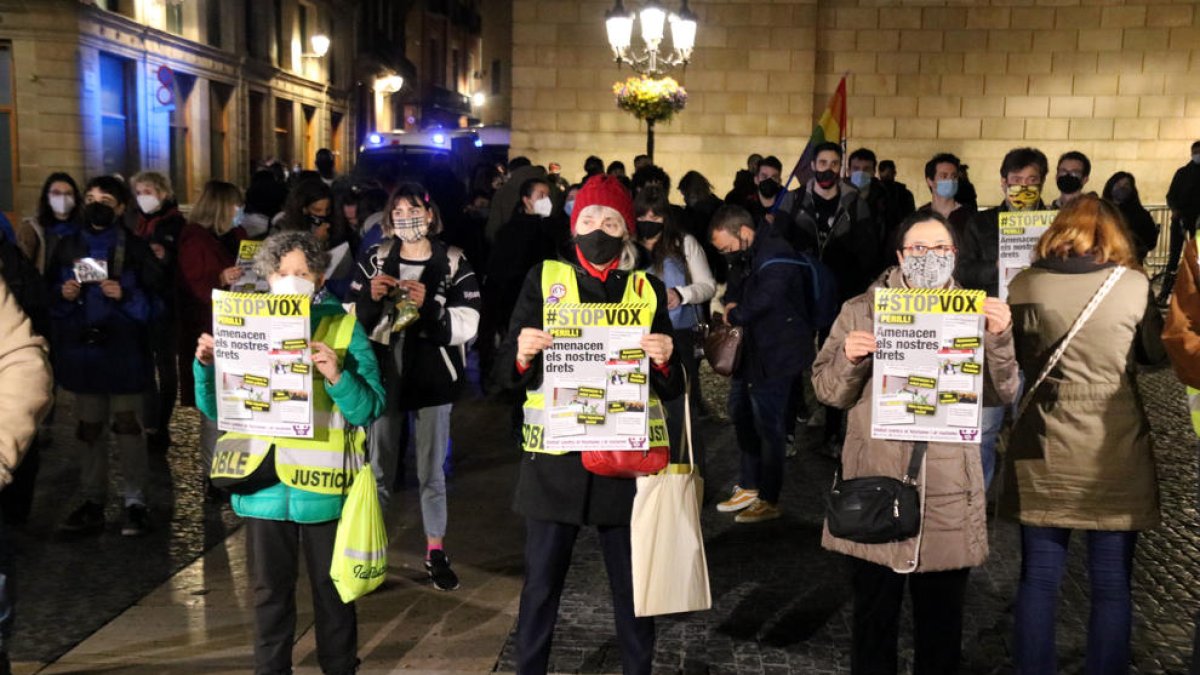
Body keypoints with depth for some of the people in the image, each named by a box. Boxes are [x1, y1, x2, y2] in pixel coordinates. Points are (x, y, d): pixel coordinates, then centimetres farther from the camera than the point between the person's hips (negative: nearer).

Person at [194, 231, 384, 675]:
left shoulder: (344, 328, -2)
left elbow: (370, 408, -9)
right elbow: (215, 408, 7)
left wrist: (337, 376, -25)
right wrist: (206, 364, -10)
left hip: (321, 484, -2)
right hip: (264, 482, 3)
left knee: (331, 591, 11)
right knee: (269, 591, 13)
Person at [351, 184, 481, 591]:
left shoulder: (453, 264, -3)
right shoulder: (373, 260, 4)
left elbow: (467, 326, -11)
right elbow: (352, 320, 3)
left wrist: (428, 306, -24)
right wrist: (371, 298, -16)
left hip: (433, 377, -1)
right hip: (384, 374, 2)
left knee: (432, 471, 8)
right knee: (378, 467, 10)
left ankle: (435, 552, 20)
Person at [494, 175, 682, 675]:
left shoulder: (648, 290, 6)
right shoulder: (544, 279, 4)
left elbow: (671, 389, 6)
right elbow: (507, 375, 0)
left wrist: (664, 361, -15)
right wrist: (523, 353, -21)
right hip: (555, 459, -1)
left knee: (634, 586, 12)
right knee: (540, 586, 7)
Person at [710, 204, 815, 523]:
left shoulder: (775, 258, -21)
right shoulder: (750, 255, 9)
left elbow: (760, 303, -29)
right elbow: (738, 287, 21)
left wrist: (733, 314, -10)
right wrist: (731, 302, -1)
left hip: (776, 353, -10)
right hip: (753, 351, 10)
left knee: (768, 424, -1)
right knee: (741, 412, 17)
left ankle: (769, 500, 12)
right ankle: (749, 487, 30)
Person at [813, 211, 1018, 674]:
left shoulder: (974, 313, 6)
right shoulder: (862, 310, 2)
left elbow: (1003, 394, -1)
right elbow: (828, 391, 2)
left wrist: (999, 339, -17)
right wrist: (849, 359, -17)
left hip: (948, 487, 1)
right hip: (877, 481, -1)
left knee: (942, 617, 14)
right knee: (874, 614, 9)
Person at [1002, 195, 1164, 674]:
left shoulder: (1024, 285, -2)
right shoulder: (1134, 284, -4)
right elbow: (1157, 354, 11)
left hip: (1045, 451, 1)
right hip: (1115, 452, -1)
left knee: (1038, 580, 10)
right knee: (1112, 588, 10)